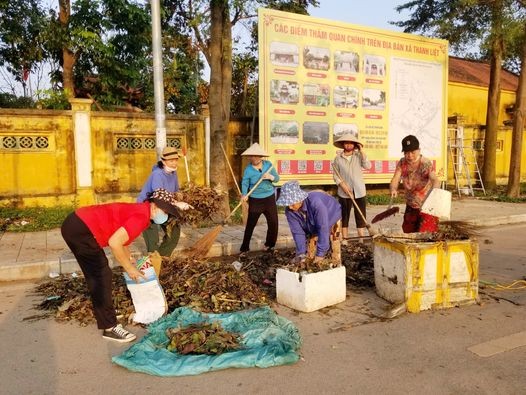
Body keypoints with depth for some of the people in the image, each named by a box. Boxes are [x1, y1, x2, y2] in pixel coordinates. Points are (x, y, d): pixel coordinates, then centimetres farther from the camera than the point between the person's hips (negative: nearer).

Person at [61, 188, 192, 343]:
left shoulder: (139, 210, 13)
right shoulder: (141, 217, -17)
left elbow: (121, 238, 26)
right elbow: (114, 242, -25)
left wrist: (129, 260, 23)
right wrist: (129, 268, -13)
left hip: (76, 223, 10)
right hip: (81, 230, -10)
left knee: (96, 276, 20)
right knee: (102, 276, -4)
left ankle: (105, 315, 35)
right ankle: (110, 327, 3)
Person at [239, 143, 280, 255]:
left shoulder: (268, 165, -2)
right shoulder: (248, 169, -11)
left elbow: (277, 178, 1)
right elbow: (244, 183, -13)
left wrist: (271, 177, -21)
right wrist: (244, 195, -30)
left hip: (269, 198, 4)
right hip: (255, 200, -3)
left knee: (273, 223, 8)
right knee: (250, 224, 1)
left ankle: (269, 245, 28)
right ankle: (244, 248, 12)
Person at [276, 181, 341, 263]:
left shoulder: (315, 203, -45)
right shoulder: (289, 211, -26)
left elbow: (323, 229, -42)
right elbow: (297, 232, -23)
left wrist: (320, 254, -40)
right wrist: (301, 254, -28)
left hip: (332, 217, -5)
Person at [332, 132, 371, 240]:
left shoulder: (359, 156, 2)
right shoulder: (338, 158, 1)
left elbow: (368, 166, -13)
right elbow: (336, 175, 1)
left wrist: (362, 151, -12)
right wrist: (343, 185, -13)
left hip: (359, 192, 1)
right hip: (344, 193, 0)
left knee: (360, 216, 5)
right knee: (344, 216, 8)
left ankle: (362, 238, 14)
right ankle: (345, 239, 18)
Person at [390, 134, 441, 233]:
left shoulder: (426, 163, -18)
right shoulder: (402, 163, -3)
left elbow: (435, 180, -34)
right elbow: (395, 180, -10)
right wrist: (393, 189, -34)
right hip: (410, 207, 5)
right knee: (408, 233, 16)